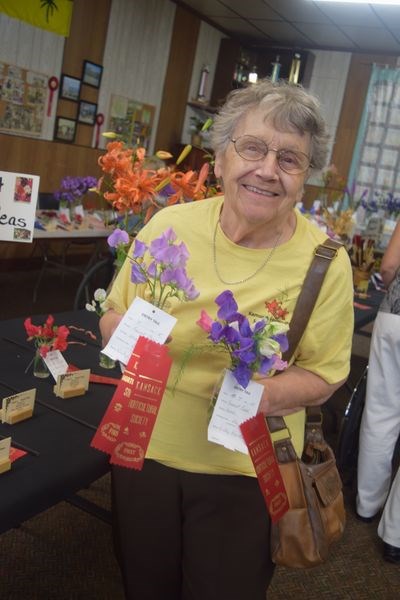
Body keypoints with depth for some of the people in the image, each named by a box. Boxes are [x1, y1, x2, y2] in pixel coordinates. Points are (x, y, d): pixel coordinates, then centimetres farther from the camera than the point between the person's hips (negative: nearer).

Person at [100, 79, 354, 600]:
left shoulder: (326, 261, -14)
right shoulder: (169, 225, -10)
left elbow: (324, 375, -7)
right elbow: (113, 317, 2)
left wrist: (268, 394, -26)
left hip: (245, 472, -1)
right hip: (145, 448, 2)